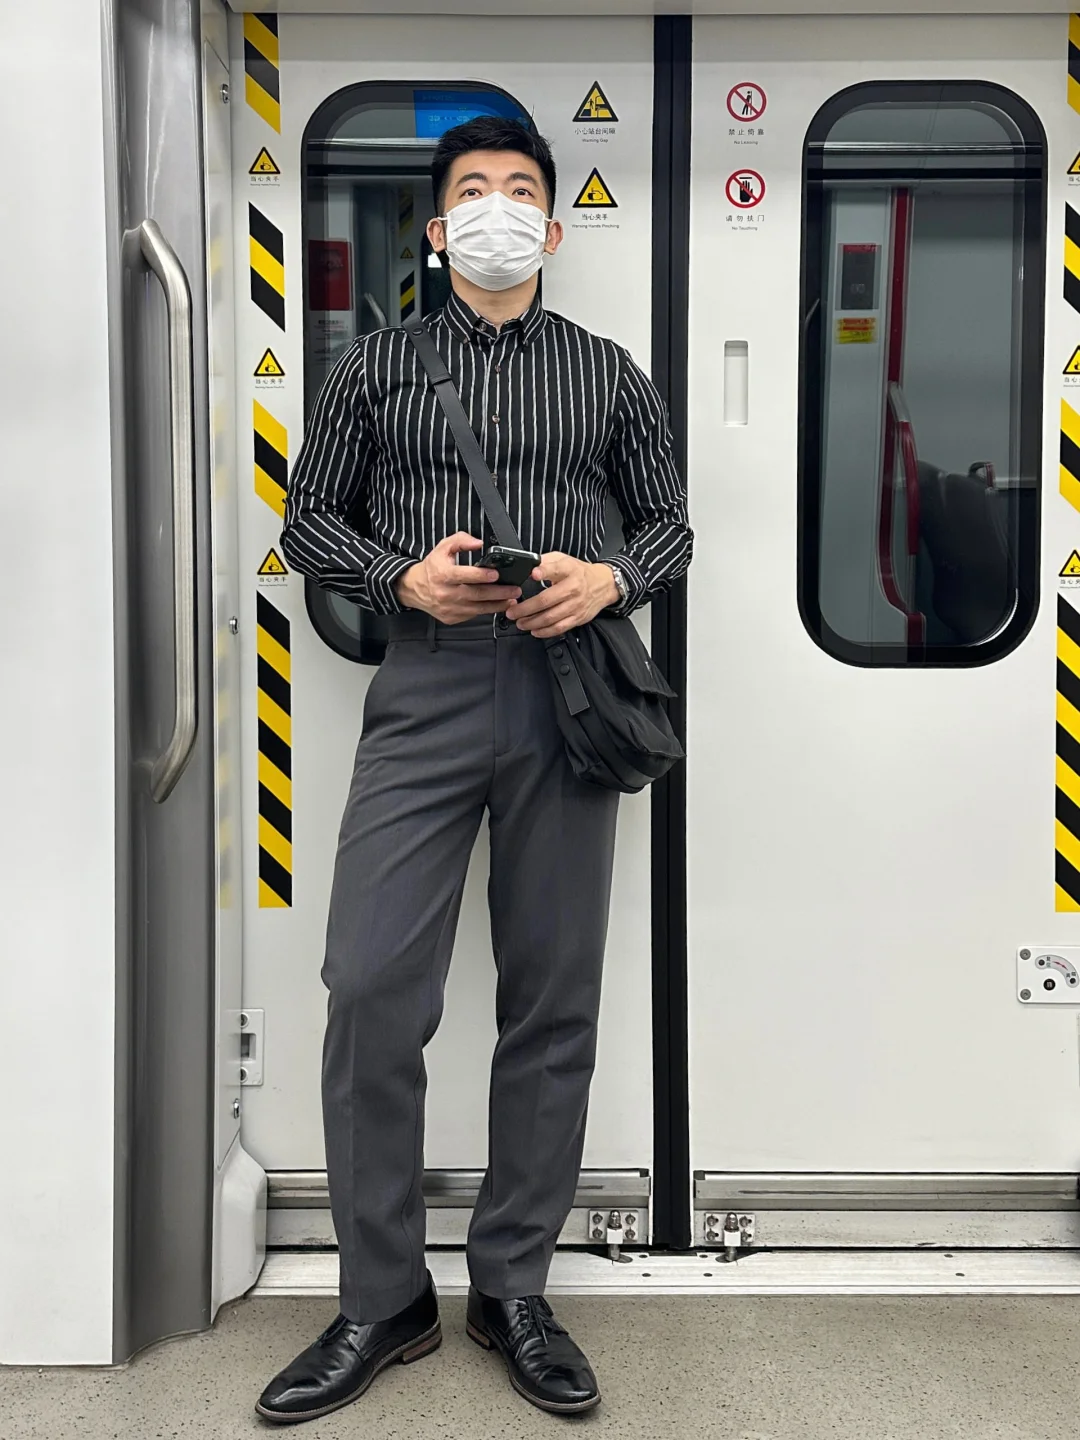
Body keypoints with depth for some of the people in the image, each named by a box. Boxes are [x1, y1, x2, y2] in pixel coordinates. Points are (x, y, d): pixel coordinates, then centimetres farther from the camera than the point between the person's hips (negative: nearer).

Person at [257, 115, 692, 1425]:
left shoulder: (606, 374, 14)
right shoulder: (376, 366, 13)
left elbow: (667, 521, 16)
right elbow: (308, 519, 12)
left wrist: (609, 580, -7)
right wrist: (406, 578, -7)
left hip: (565, 695, 1)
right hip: (423, 693, 0)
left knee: (552, 1005, 4)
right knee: (370, 990, -7)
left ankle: (514, 1291, 21)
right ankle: (382, 1301, 13)